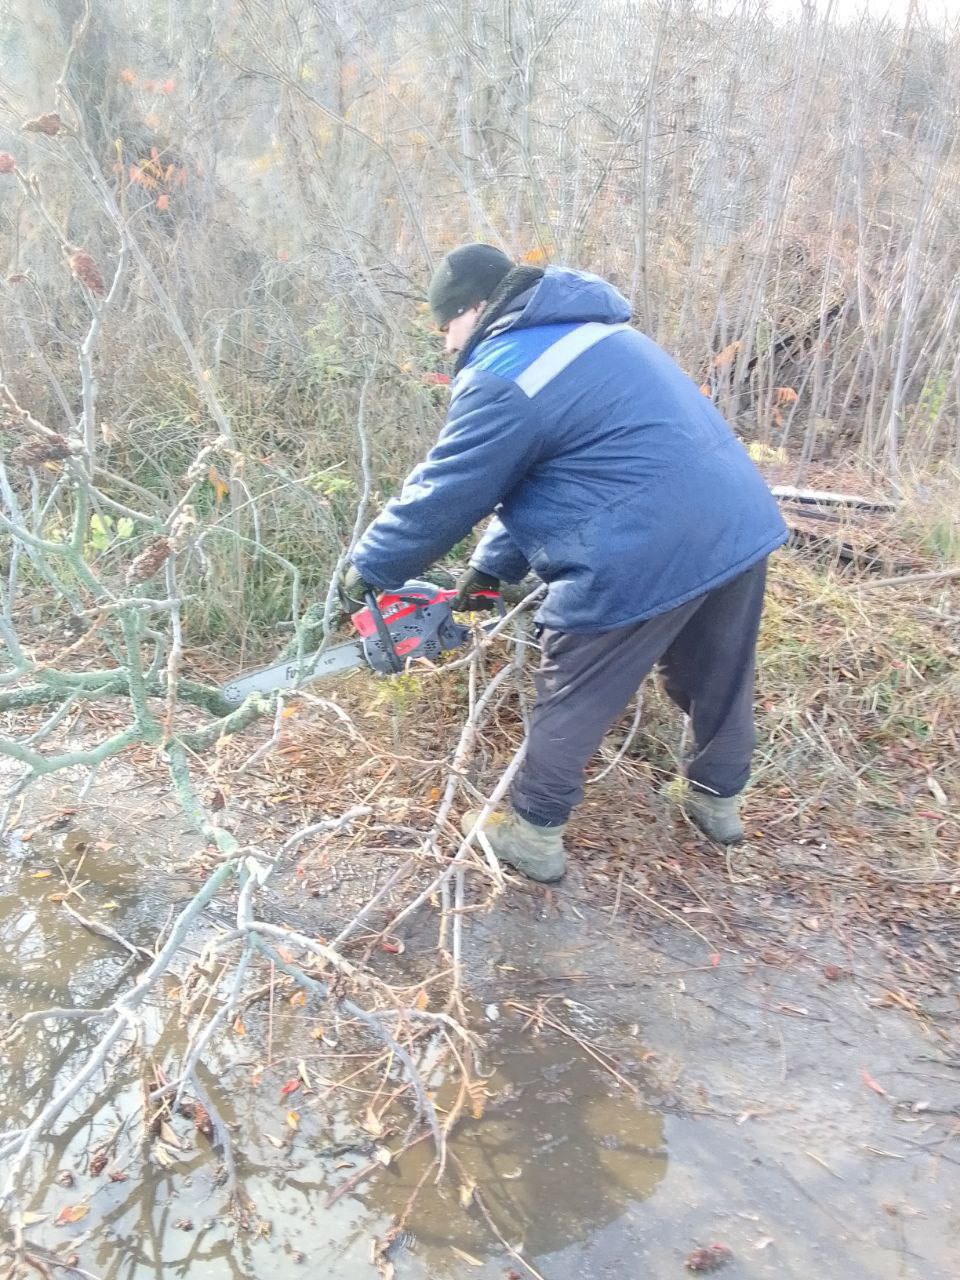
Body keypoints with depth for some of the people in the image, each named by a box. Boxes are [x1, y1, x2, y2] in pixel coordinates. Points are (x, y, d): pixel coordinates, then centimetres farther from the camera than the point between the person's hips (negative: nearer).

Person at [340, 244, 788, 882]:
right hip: (742, 524, 9)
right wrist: (491, 566, 24)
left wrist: (367, 570, 12)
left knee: (573, 700, 11)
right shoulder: (590, 330, 20)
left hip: (644, 558, -9)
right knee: (720, 677, 26)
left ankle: (535, 834, 26)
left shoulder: (502, 380, -9)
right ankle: (720, 798, 47)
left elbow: (441, 494, -2)